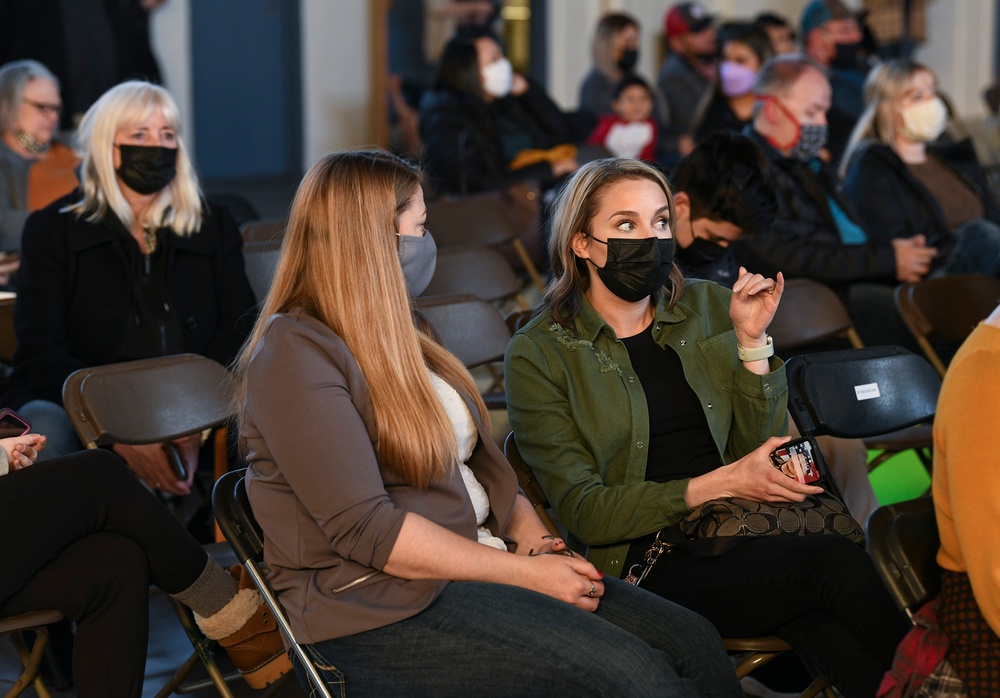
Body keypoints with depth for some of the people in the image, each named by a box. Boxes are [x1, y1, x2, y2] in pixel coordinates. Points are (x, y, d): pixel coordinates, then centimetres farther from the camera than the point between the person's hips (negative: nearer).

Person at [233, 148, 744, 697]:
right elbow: (365, 528, -18)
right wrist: (526, 573, -15)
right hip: (384, 609, -9)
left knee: (692, 641, -10)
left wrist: (535, 541, -2)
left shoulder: (391, 339, 19)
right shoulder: (295, 354, -11)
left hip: (481, 565, 9)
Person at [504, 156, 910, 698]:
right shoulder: (538, 355, -1)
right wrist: (716, 485, -16)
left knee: (827, 630, -31)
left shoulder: (708, 307, 11)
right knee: (839, 566, -27)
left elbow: (759, 449, 10)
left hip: (749, 531, 4)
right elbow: (584, 511, -6)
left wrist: (751, 339, -3)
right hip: (648, 562, -4)